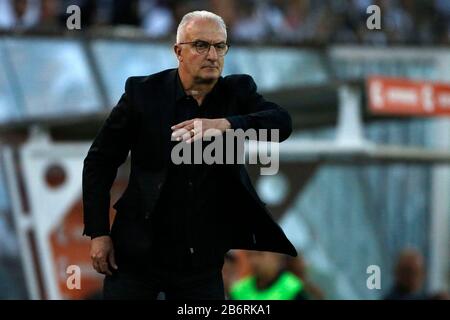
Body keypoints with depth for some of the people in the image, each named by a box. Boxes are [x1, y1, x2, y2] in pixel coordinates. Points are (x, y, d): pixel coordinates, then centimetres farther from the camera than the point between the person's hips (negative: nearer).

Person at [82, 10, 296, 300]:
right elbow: (100, 161, 1)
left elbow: (282, 122, -16)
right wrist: (99, 233, -6)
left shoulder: (237, 92, 2)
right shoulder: (144, 92, -4)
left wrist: (224, 124, -32)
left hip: (204, 262, 2)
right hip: (138, 254, -1)